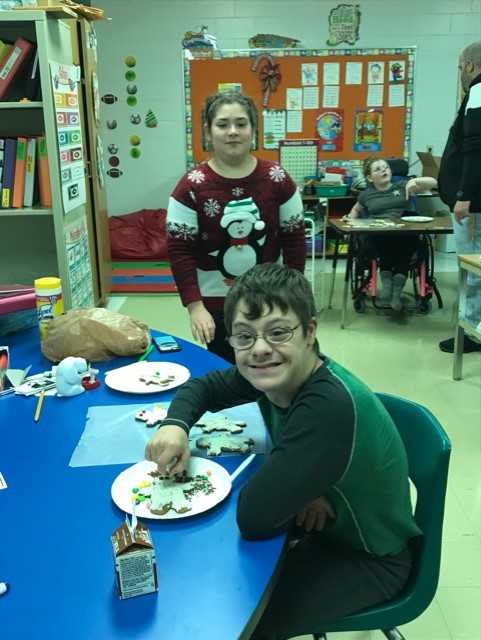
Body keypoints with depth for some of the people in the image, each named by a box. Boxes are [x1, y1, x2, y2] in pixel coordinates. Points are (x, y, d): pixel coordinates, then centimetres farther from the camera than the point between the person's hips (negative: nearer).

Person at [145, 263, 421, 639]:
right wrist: (175, 425, -16)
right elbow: (203, 387, 4)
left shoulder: (331, 406, -37)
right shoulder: (277, 373, -13)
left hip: (369, 558, -6)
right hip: (320, 525, 7)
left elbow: (253, 517, -37)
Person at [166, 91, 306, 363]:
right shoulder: (192, 186, -10)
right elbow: (180, 251, -10)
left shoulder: (277, 178, -5)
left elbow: (295, 239, 1)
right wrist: (194, 306, -16)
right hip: (216, 303, -1)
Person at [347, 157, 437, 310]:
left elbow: (433, 183, 10)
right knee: (382, 236, -37)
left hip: (404, 234, 1)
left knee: (409, 238, -36)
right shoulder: (366, 195, 21)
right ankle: (387, 283, -33)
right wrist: (350, 218, 21)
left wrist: (415, 181, -8)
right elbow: (356, 210, 42)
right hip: (376, 238, 0)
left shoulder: (402, 186, 18)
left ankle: (397, 291, -34)